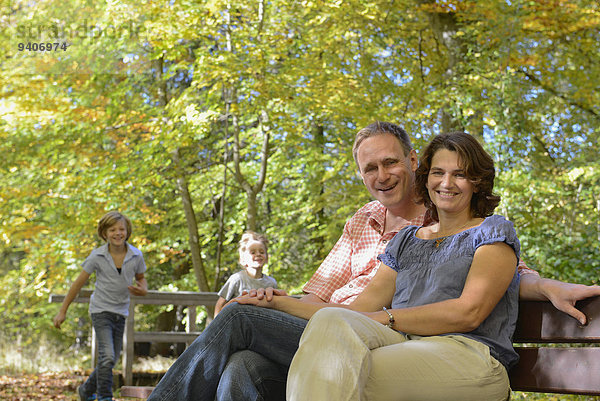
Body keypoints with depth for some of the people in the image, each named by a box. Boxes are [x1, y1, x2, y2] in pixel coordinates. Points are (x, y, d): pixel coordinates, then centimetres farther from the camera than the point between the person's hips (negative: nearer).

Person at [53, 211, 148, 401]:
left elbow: (141, 278, 13)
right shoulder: (97, 256, -11)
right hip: (101, 310, -4)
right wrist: (62, 311, -1)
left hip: (120, 312, 4)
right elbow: (78, 283, -3)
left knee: (110, 361, 12)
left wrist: (143, 290, -12)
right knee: (107, 357, -18)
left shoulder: (136, 256, -6)